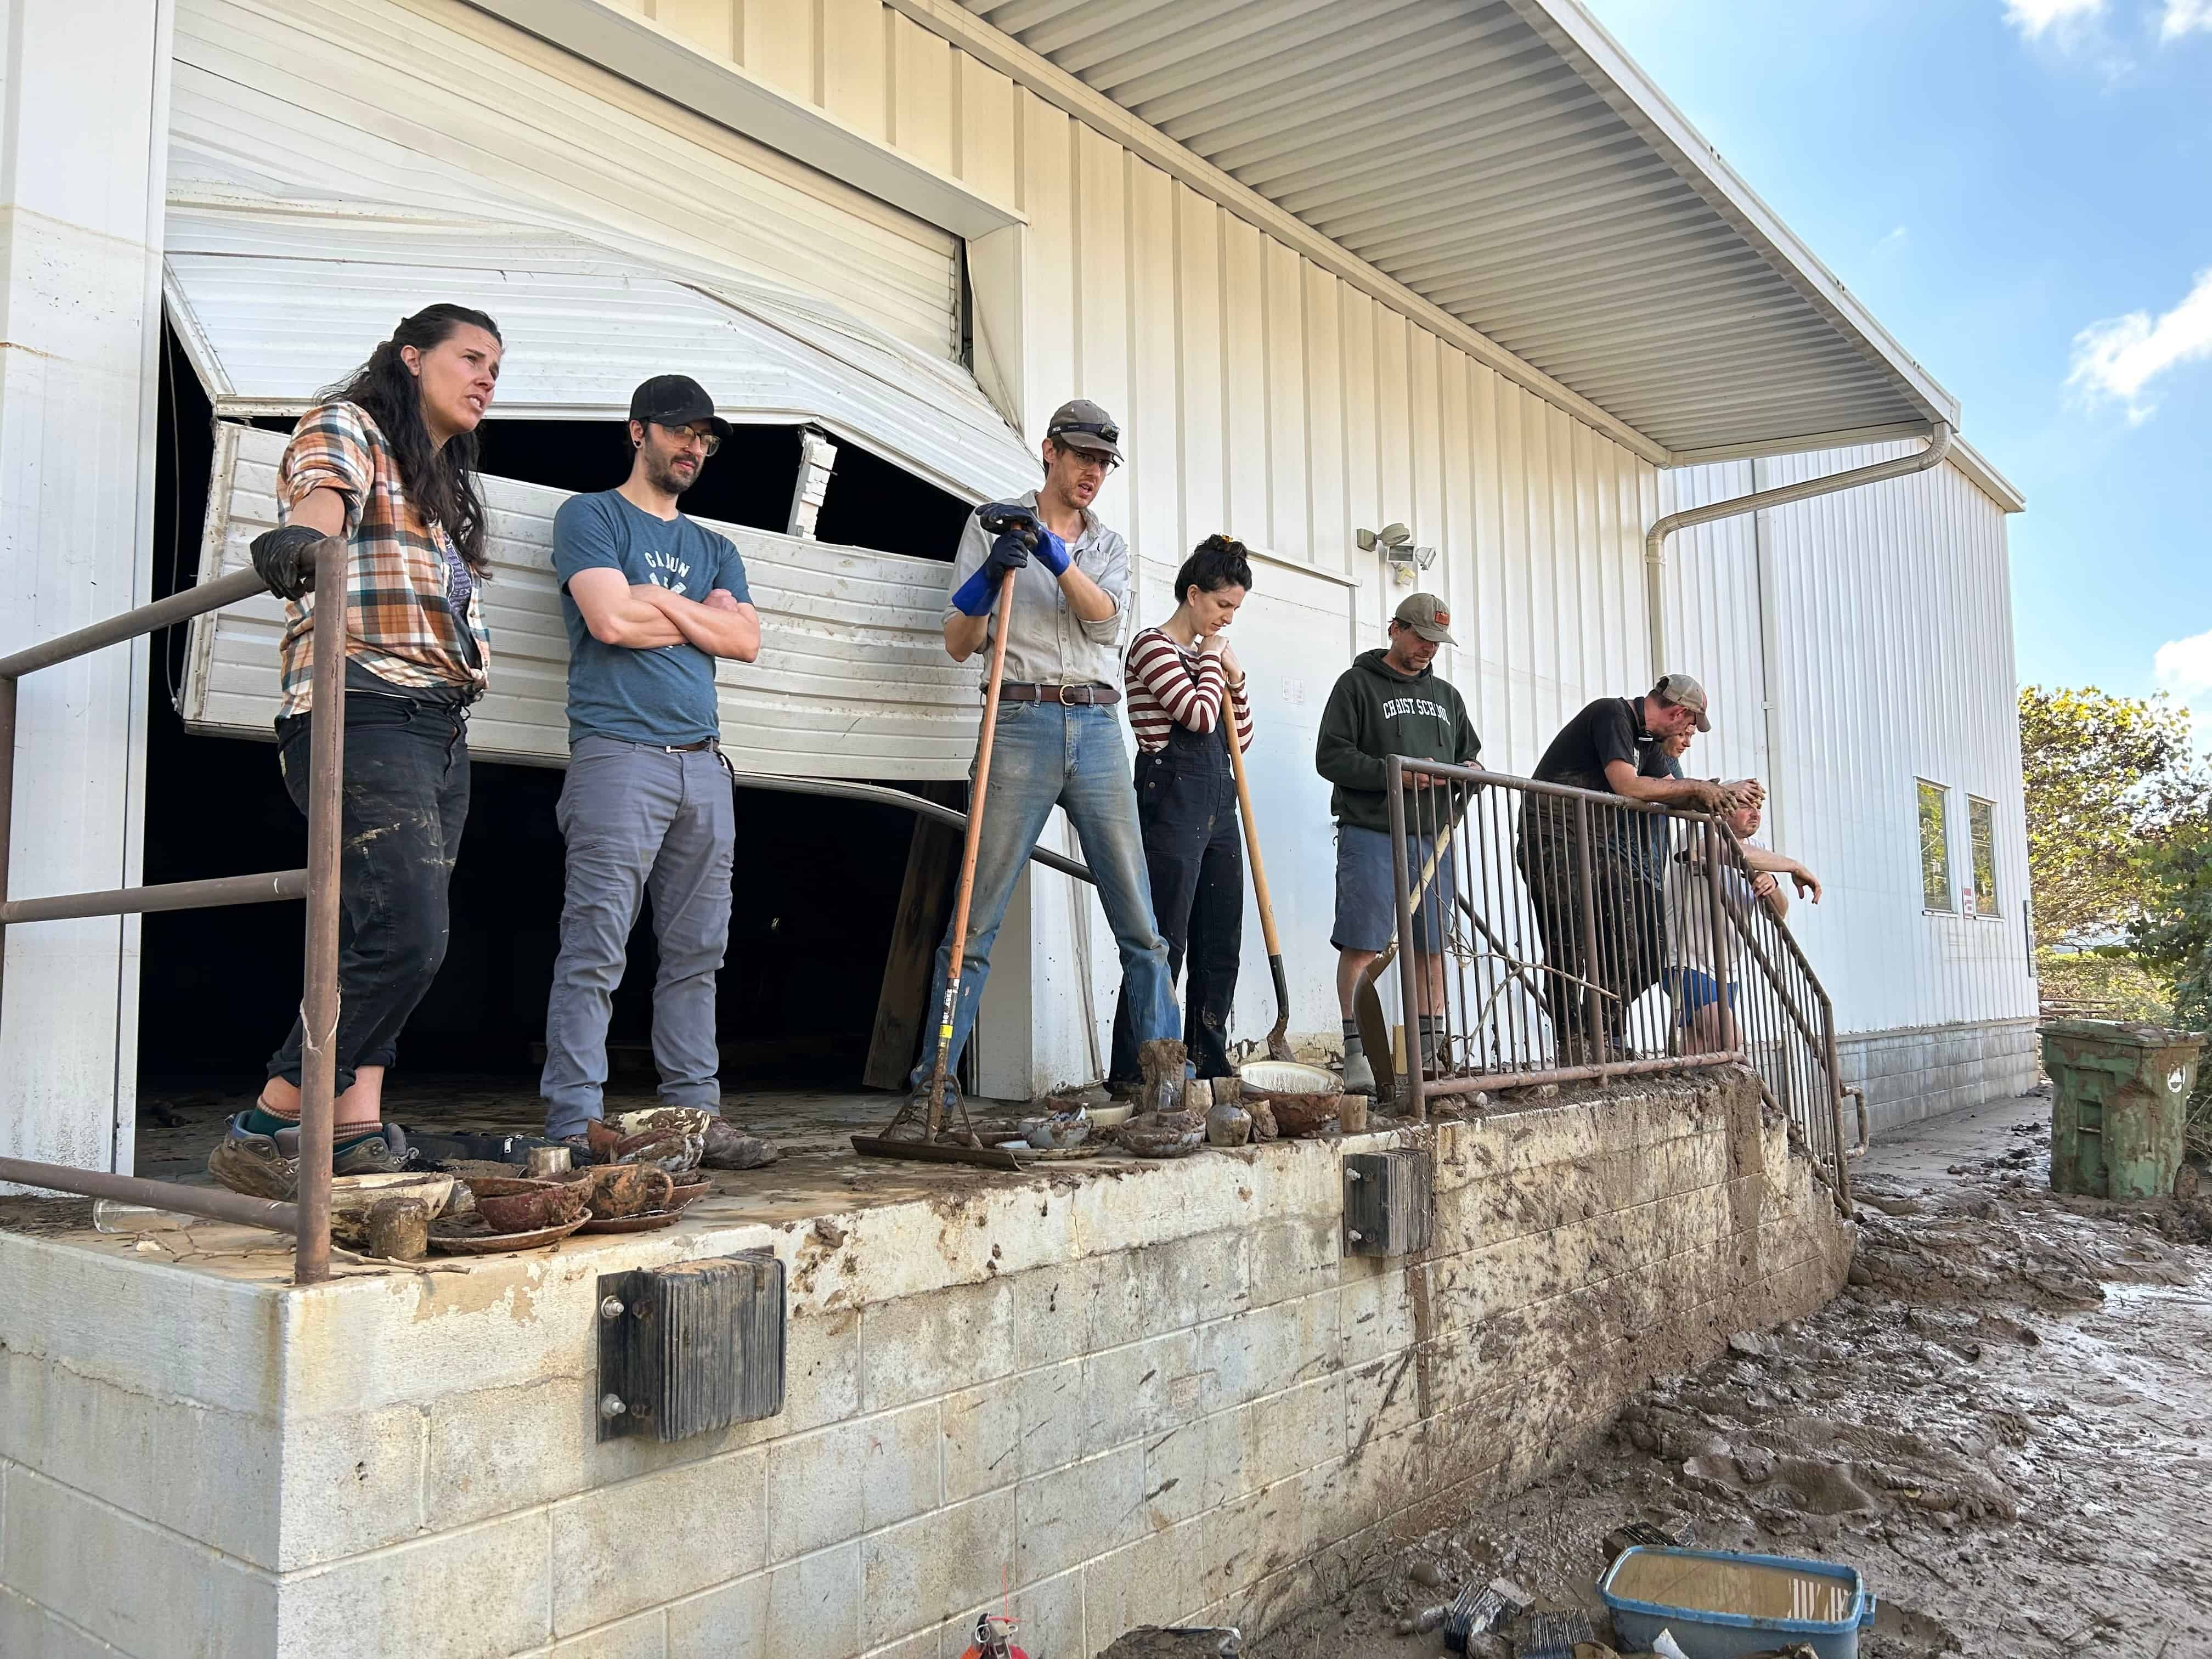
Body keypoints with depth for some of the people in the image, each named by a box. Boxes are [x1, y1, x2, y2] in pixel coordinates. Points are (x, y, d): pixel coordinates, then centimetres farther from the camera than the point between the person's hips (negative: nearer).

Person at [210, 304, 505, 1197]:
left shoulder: (444, 487, 27)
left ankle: (357, 1139, 3)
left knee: (377, 944, 3)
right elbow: (321, 494, -20)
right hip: (365, 719, -9)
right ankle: (263, 1135, -8)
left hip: (441, 732, 9)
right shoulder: (346, 429, 3)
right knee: (405, 939, -18)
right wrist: (297, 535, -42)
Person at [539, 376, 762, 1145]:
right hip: (619, 756, -6)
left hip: (702, 764, 6)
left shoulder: (714, 549, 23)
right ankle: (575, 1123, -7)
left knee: (697, 952, 7)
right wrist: (703, 616, 3)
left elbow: (746, 641, 7)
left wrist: (658, 598, -2)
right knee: (596, 950, -9)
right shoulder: (591, 515, 7)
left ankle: (695, 1108, 13)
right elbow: (609, 620, -9)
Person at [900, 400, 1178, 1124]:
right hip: (1023, 726, -3)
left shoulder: (1108, 543, 20)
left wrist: (1050, 551, -17)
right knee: (976, 920, -5)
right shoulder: (994, 527, 11)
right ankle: (932, 1085, 1)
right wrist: (991, 573, -14)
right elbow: (958, 644, 4)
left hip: (1097, 731, 3)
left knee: (1139, 921, 2)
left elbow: (1103, 615, -2)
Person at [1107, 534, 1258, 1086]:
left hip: (1217, 801, 9)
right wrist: (1212, 660, -2)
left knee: (1221, 941, 9)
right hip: (1172, 796, -9)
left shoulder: (1207, 654, 20)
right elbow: (1199, 714, -18)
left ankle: (1209, 1062, 18)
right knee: (1165, 941, -9)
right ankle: (1131, 1071, -4)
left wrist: (1235, 678, 7)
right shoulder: (1152, 645, -5)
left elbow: (1240, 740, 20)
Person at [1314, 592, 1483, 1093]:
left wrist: (1468, 773, 2)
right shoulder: (1357, 684, 4)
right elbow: (1331, 756, -6)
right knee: (1361, 946, -9)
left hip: (1431, 839, 6)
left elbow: (1470, 756, 28)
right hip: (1371, 834, -5)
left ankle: (1427, 1055, 12)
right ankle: (1357, 1054, -5)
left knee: (1430, 950, 5)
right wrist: (1396, 773, -17)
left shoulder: (1446, 695, 22)